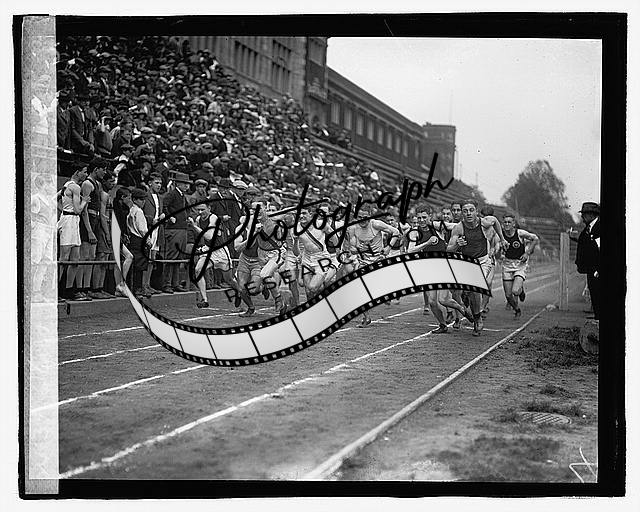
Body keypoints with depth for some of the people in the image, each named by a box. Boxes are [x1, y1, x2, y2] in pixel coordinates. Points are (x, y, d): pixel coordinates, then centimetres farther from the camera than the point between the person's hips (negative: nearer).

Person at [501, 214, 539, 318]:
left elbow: (535, 239, -2)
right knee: (508, 295, 1)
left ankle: (521, 290, 17)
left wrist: (527, 253, -7)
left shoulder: (520, 233, -16)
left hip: (520, 264, -3)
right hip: (507, 264, 3)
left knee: (515, 291, -21)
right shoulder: (500, 233, -10)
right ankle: (517, 310, 30)